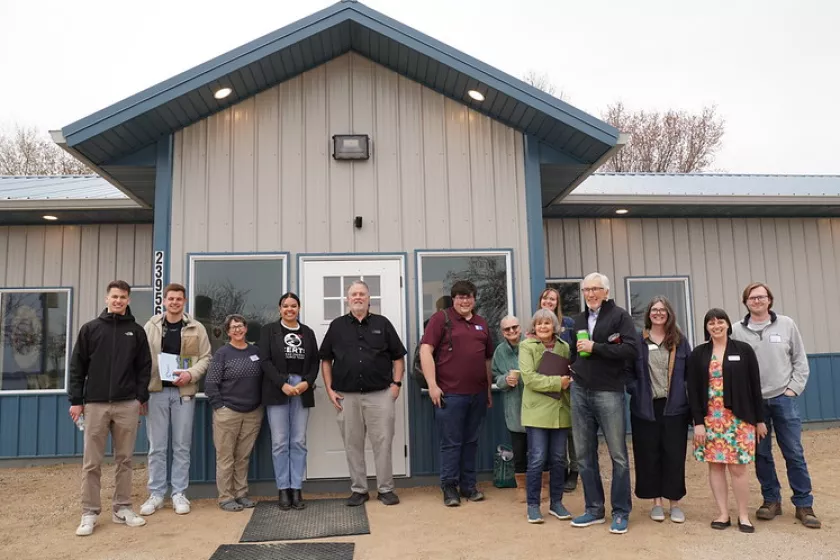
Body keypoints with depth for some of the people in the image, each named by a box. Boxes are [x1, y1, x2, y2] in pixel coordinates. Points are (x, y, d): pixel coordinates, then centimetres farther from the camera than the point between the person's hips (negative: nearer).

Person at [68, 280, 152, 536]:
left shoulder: (136, 331, 7)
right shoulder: (90, 329, 4)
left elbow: (144, 367, 7)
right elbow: (77, 366, 3)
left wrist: (141, 397, 0)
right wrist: (75, 400, -2)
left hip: (127, 405, 1)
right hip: (95, 404, -1)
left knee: (124, 460, 8)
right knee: (92, 462, 3)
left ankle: (122, 508, 18)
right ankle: (90, 513, 12)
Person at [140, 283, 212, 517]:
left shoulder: (196, 328, 3)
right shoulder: (151, 326, 4)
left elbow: (205, 357, 4)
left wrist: (190, 374, -13)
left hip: (184, 392, 0)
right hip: (156, 391, 0)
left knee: (182, 446, 6)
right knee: (157, 447, 6)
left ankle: (179, 494, 17)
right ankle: (156, 494, 18)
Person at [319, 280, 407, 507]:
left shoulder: (382, 323, 7)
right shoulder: (337, 326, 9)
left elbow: (398, 357, 9)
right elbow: (325, 360, 11)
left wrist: (396, 383, -2)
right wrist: (330, 389, 2)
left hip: (380, 394, -1)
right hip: (346, 396, 1)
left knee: (383, 442, 1)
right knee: (353, 444, 8)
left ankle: (385, 489, 14)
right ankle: (358, 489, 21)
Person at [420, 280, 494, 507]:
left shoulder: (481, 323, 15)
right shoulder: (441, 319, -3)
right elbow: (425, 351, -10)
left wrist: (489, 389, 17)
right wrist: (432, 385, -15)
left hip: (478, 394, 5)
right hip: (450, 394, -5)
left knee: (471, 441, 14)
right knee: (451, 443, 3)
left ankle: (469, 485, 25)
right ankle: (449, 488, 16)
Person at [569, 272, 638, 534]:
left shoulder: (620, 316, -3)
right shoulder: (579, 320, 15)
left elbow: (632, 348, -16)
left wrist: (595, 347, -17)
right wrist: (573, 371, 12)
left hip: (609, 392, -5)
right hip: (580, 392, 6)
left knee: (618, 455, 3)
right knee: (585, 454, 10)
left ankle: (621, 512, 14)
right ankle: (594, 509, 21)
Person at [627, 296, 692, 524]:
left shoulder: (680, 341, 6)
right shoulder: (638, 341, 2)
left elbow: (690, 373, 6)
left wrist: (689, 399, -3)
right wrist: (634, 390, -10)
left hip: (674, 407, 1)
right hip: (646, 408, -1)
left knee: (674, 455, 4)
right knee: (649, 456, 5)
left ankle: (675, 503, 18)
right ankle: (656, 502, 19)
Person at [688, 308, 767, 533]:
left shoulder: (744, 350, 2)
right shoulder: (698, 354, 4)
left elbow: (755, 386, 3)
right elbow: (693, 390, 1)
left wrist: (760, 419, 2)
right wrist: (698, 421, -5)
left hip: (739, 418, -1)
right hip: (710, 418, 2)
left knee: (737, 467, -2)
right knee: (716, 465, 5)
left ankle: (743, 515, 13)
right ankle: (723, 514, 15)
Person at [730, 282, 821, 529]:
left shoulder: (786, 324, 2)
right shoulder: (737, 330, -1)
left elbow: (800, 359, 6)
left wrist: (793, 388, -2)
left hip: (783, 398, 0)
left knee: (794, 453, 3)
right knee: (761, 454, 7)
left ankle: (803, 505, 14)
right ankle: (772, 500, 21)